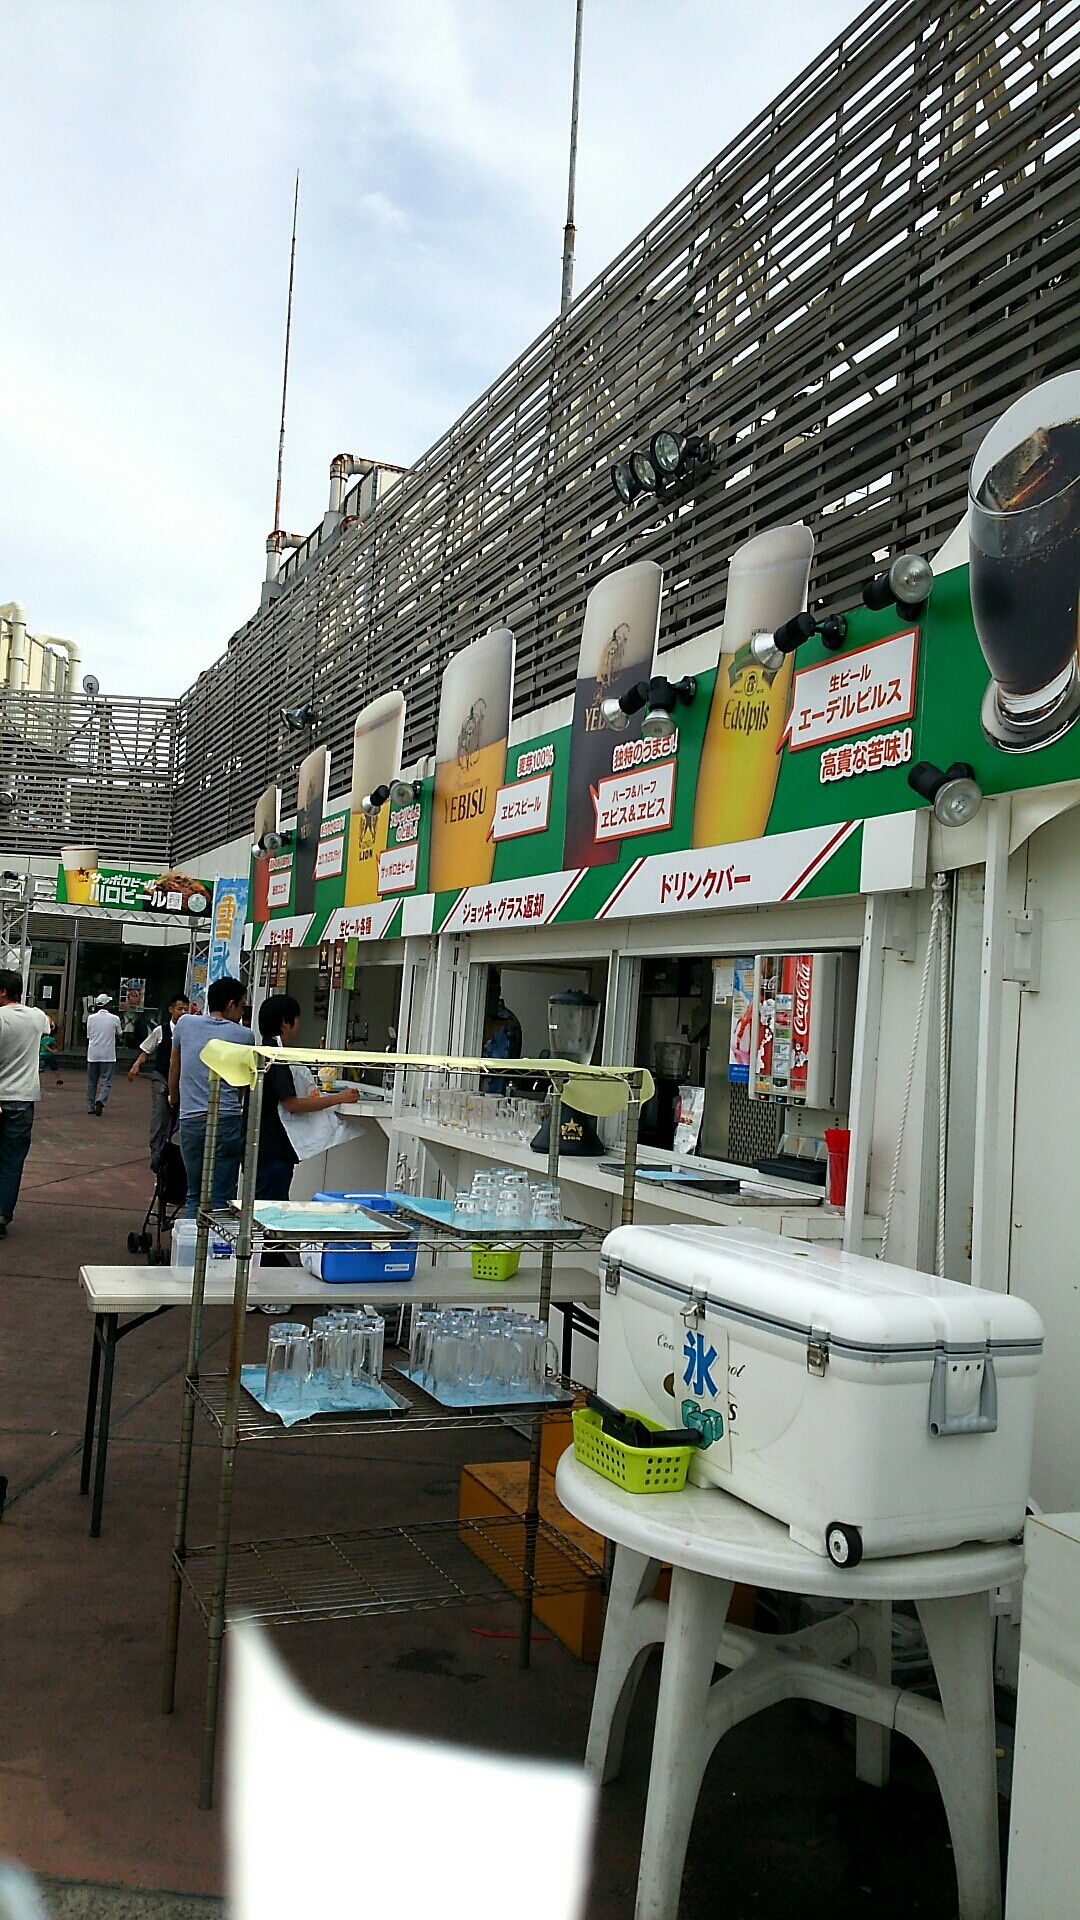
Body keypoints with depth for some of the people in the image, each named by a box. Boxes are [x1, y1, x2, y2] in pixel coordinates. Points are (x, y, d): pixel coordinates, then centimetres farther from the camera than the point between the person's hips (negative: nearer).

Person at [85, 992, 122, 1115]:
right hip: (108, 1055, -2)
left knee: (91, 1082, 12)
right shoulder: (114, 1019, -5)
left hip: (93, 1054, 2)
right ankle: (100, 1100, -22)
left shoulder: (91, 1018, 0)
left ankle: (90, 1106, 15)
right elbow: (119, 1033, 12)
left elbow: (88, 1037, 7)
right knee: (106, 1081, 1)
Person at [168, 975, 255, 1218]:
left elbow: (174, 1068, 20)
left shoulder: (185, 1023, 7)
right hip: (227, 1121, -3)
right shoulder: (244, 1036, 0)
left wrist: (174, 1098, 37)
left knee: (194, 1195, 13)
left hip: (190, 1120, 3)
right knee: (221, 1198, 1)